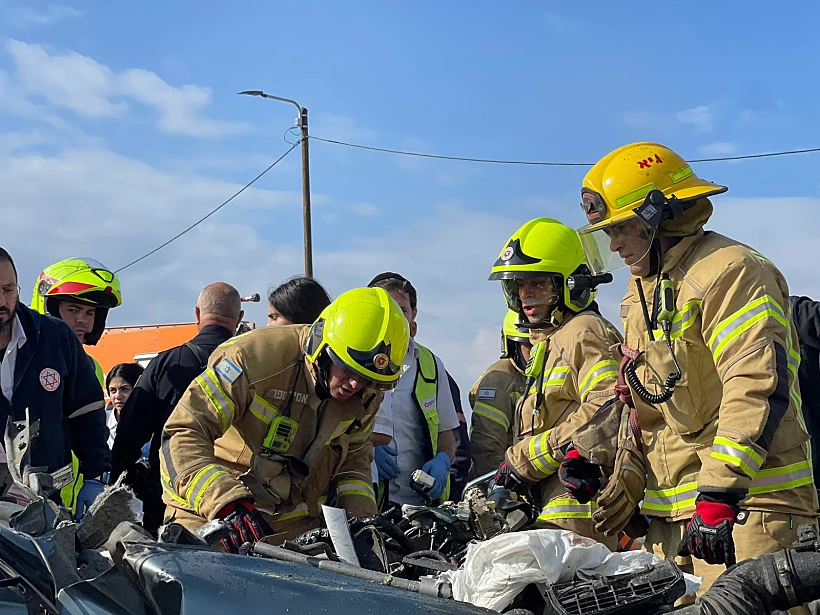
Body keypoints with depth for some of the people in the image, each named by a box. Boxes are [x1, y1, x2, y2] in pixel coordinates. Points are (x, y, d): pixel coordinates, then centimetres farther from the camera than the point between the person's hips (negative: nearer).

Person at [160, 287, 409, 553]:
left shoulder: (365, 394, -2)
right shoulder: (255, 356, -22)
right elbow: (183, 435, -26)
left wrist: (361, 516, -2)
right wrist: (228, 502, -39)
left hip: (295, 530, 6)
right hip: (209, 518, -5)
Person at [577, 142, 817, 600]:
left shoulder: (729, 271, -11)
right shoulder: (643, 291, 19)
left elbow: (757, 386, -22)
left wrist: (719, 494, -27)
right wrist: (623, 494, 19)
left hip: (744, 501, -9)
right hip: (671, 510, 9)